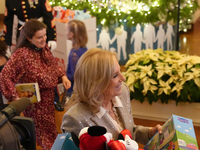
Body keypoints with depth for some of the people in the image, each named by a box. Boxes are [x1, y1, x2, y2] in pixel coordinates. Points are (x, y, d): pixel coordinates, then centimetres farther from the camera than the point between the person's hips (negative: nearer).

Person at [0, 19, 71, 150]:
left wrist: (63, 76, -2)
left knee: (52, 131, 22)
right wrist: (15, 97, -27)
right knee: (46, 135, 7)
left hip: (51, 98, 7)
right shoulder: (22, 54, -22)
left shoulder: (44, 47, 0)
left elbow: (54, 65, 15)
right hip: (36, 103, -7)